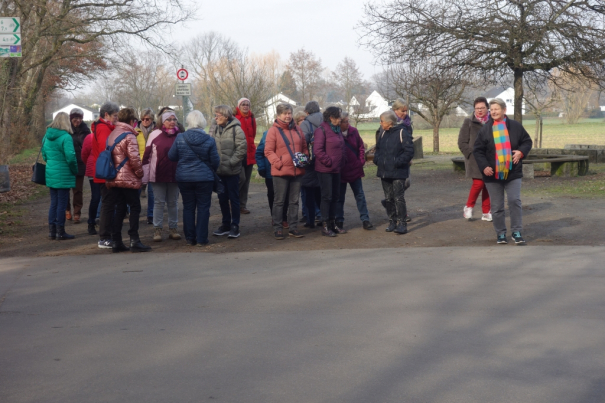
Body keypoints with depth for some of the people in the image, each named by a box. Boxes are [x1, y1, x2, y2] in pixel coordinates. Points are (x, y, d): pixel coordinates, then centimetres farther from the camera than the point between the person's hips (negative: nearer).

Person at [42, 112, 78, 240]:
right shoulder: (66, 137, -16)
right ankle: (60, 232, 6)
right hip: (64, 175, -7)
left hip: (51, 174, 7)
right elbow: (70, 157, -21)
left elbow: (44, 154, 15)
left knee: (54, 203, 14)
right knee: (62, 204, 1)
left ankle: (52, 231, 17)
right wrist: (74, 170, -7)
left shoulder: (47, 136, 7)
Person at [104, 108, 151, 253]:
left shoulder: (112, 135, 13)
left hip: (114, 179, 8)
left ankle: (116, 242, 10)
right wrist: (140, 173, -6)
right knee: (135, 208, 1)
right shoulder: (129, 136, -13)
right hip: (129, 179, -7)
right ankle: (134, 241, -3)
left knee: (119, 209, 11)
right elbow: (134, 158, -20)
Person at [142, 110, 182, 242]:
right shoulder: (155, 134, -3)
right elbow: (147, 154, -1)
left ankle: (173, 228, 19)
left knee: (173, 202, 10)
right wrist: (145, 173, -4)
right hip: (158, 175, -2)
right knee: (159, 202, 2)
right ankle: (157, 229, 7)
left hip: (174, 174, 2)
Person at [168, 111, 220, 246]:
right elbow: (215, 161, -5)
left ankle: (190, 238, 13)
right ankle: (201, 239, 5)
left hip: (184, 178, 2)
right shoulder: (209, 140, -9)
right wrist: (211, 171, 16)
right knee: (203, 208, 6)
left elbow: (171, 156, 0)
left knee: (188, 208, 11)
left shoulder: (180, 138, -7)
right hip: (204, 178, -2)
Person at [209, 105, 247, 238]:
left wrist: (231, 162, -16)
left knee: (234, 198, 4)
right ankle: (226, 224, 24)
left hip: (232, 171, -5)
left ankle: (235, 226, 12)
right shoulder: (214, 128, 3)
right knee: (222, 198, 13)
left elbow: (242, 148, -13)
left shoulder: (236, 129, -11)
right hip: (218, 170, 5)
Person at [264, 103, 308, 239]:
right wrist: (278, 163, -17)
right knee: (279, 201, 2)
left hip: (297, 171, 5)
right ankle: (278, 228, 8)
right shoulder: (273, 130, -5)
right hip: (280, 172, -5)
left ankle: (293, 227, 18)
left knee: (294, 201, 10)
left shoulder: (297, 130, 10)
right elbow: (268, 151, -8)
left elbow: (304, 148, 18)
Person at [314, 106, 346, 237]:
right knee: (327, 196, -4)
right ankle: (325, 226, 2)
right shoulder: (322, 130, -13)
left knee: (335, 196, 12)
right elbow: (318, 150, -19)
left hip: (336, 169, 8)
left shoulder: (337, 130, 13)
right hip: (325, 169, -8)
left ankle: (333, 223, 22)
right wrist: (329, 162, -16)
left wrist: (341, 163, 11)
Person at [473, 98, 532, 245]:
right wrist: (484, 166, -12)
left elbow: (527, 141, 12)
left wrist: (521, 152, -9)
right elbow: (478, 150, 1)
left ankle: (517, 232, 1)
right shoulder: (485, 129, 0)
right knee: (496, 206, 5)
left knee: (515, 200, -9)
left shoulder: (515, 126, 2)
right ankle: (501, 234, 18)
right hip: (492, 174, 0)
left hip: (512, 172, 0)